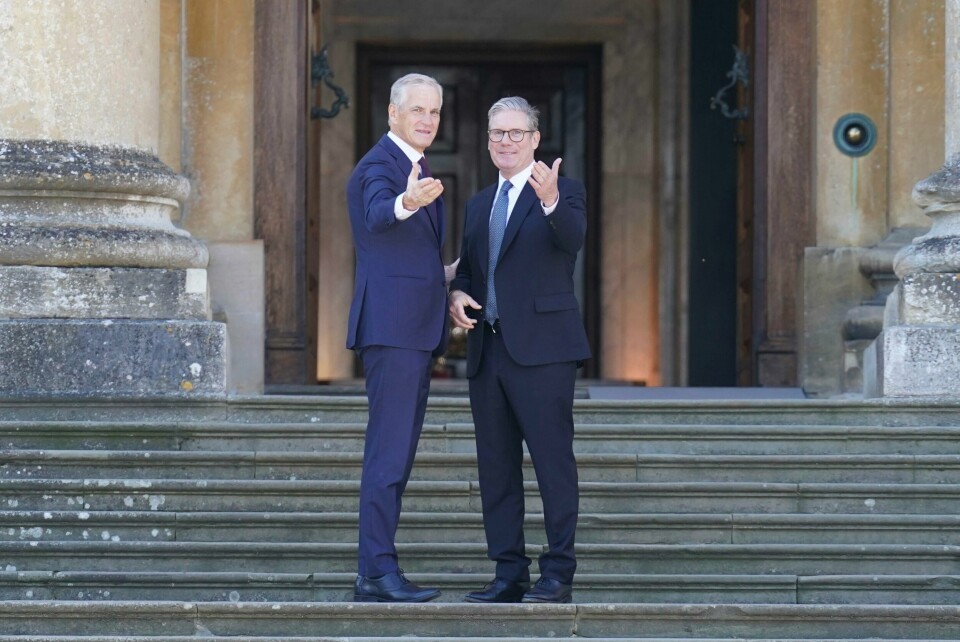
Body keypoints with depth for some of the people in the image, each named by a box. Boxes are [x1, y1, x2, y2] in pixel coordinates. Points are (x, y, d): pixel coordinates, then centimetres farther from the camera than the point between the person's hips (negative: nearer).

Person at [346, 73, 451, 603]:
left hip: (415, 328, 10)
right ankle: (378, 572, -13)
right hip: (391, 325, -10)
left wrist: (446, 276, 20)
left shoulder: (416, 170, 21)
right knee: (389, 451, -13)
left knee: (398, 453, 10)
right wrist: (407, 202, -52)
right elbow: (377, 214, -33)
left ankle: (374, 576, 14)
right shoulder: (378, 166, -10)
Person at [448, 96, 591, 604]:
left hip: (541, 349, -7)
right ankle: (509, 575, 15)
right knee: (496, 467, 8)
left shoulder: (562, 193, 0)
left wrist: (551, 200, -40)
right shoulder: (479, 204, 20)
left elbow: (573, 240, -20)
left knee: (553, 461, -7)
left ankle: (558, 574, -4)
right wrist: (458, 293, 2)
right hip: (488, 350, 7)